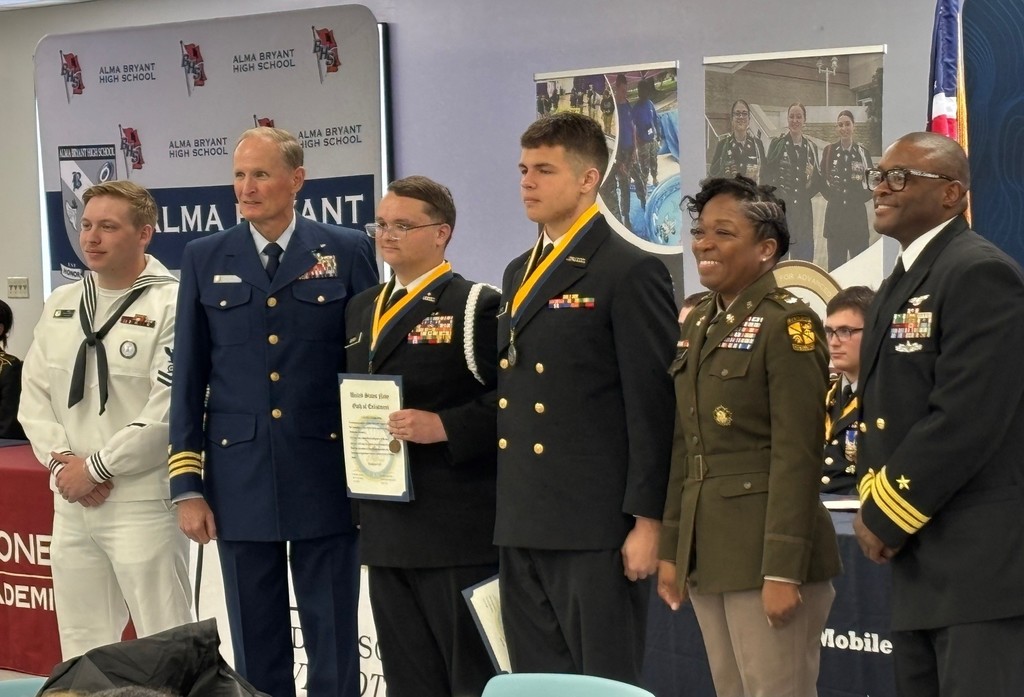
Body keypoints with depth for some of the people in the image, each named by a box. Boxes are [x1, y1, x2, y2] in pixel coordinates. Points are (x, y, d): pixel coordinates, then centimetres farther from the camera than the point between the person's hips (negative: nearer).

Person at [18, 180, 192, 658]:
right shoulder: (62, 305, 12)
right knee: (81, 649, 15)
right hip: (71, 502, 7)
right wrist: (62, 461, -4)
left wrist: (94, 467, -12)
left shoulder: (171, 304, -11)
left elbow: (168, 410, -17)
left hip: (143, 503, -7)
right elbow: (35, 393, 12)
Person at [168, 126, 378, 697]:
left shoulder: (348, 252, 1)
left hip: (326, 476, -1)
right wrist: (187, 485, 1)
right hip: (240, 483, 2)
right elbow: (189, 378, 6)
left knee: (334, 643, 5)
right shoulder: (206, 258, 6)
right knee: (256, 647, 9)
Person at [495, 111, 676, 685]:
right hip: (523, 529, 8)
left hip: (596, 529, -8)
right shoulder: (519, 273, 17)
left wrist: (648, 521, -15)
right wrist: (508, 512, 15)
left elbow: (654, 406, -12)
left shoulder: (631, 273, -8)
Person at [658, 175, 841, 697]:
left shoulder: (788, 323, -9)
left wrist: (783, 569, -19)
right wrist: (670, 551, 12)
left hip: (765, 552, -7)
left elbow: (797, 455, -15)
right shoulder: (697, 325, 14)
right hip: (706, 550, 7)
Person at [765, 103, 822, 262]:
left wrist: (812, 176, -4)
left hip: (803, 212, 4)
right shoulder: (777, 144, 2)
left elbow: (818, 183, 16)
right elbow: (767, 176, 1)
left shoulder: (811, 147, 13)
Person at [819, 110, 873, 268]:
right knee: (835, 261, 2)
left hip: (857, 212, 0)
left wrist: (860, 198, -3)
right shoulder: (829, 151, 3)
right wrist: (832, 196, -2)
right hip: (835, 213, 0)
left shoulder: (863, 152, 3)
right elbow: (822, 181, 8)